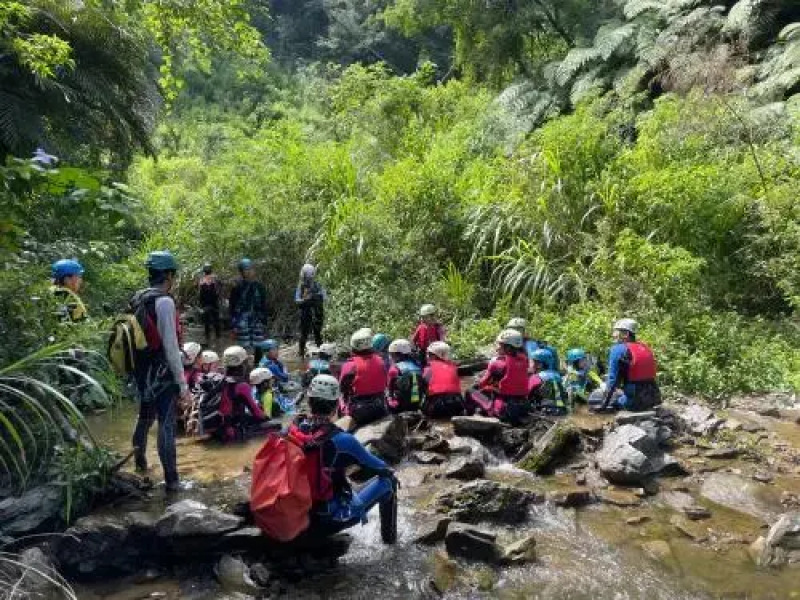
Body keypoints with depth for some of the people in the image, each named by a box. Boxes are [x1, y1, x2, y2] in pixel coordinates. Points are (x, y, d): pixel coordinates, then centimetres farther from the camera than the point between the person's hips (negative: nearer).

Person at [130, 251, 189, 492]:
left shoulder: (137, 299, 6)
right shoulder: (164, 302, -19)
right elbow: (171, 347, -21)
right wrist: (183, 385, -18)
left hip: (141, 371, 8)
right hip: (161, 374, -8)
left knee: (145, 417, 25)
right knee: (166, 425, 0)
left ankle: (140, 461, 45)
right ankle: (171, 480, 6)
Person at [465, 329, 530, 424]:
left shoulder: (497, 362, -12)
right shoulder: (524, 359, 2)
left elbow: (483, 383, 1)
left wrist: (478, 385, 22)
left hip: (504, 409, -6)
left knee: (471, 392, 6)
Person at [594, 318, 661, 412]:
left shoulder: (618, 349, -8)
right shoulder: (645, 347, 12)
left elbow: (613, 379, -11)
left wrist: (604, 405, -5)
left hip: (633, 401, -7)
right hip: (653, 399, 7)